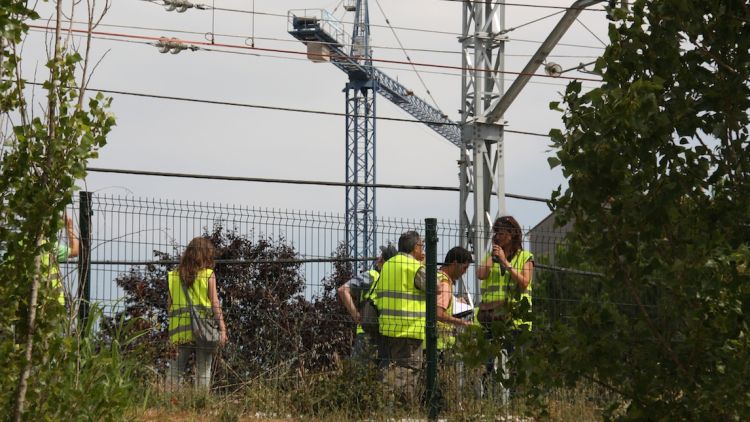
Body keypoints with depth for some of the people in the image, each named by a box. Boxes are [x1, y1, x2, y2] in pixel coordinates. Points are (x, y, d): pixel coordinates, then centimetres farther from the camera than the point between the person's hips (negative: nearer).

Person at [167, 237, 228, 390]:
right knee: (203, 371, 3)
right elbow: (215, 303, -4)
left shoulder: (175, 275, 6)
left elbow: (169, 304, 8)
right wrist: (222, 328, -2)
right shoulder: (208, 274, -2)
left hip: (179, 330, 2)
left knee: (175, 371, 5)